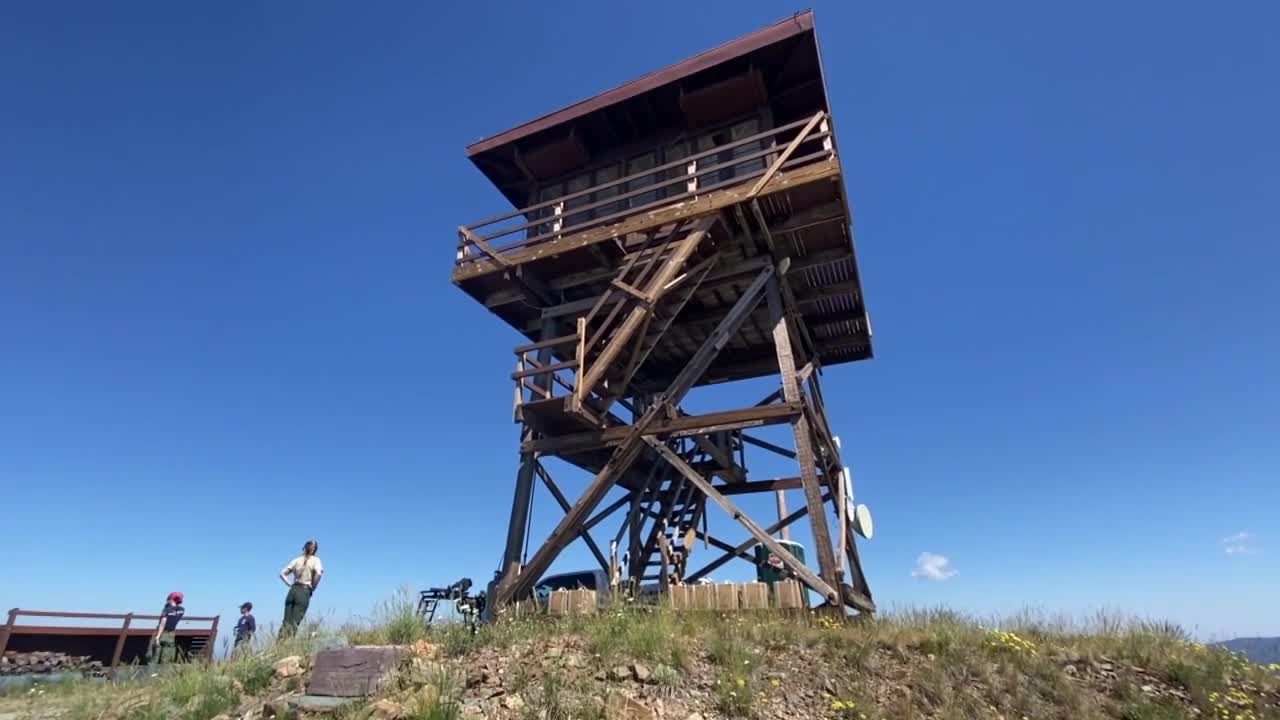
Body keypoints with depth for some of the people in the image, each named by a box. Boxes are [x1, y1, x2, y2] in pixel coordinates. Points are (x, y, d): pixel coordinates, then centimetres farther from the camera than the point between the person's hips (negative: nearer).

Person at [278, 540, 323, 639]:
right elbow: (318, 574, -17)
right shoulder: (315, 560, 0)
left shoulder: (297, 560, 12)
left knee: (286, 622, 7)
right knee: (294, 623, -4)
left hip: (293, 590, 4)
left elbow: (282, 574, 10)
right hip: (304, 592, -4)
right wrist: (313, 588, -4)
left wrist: (290, 584, 14)